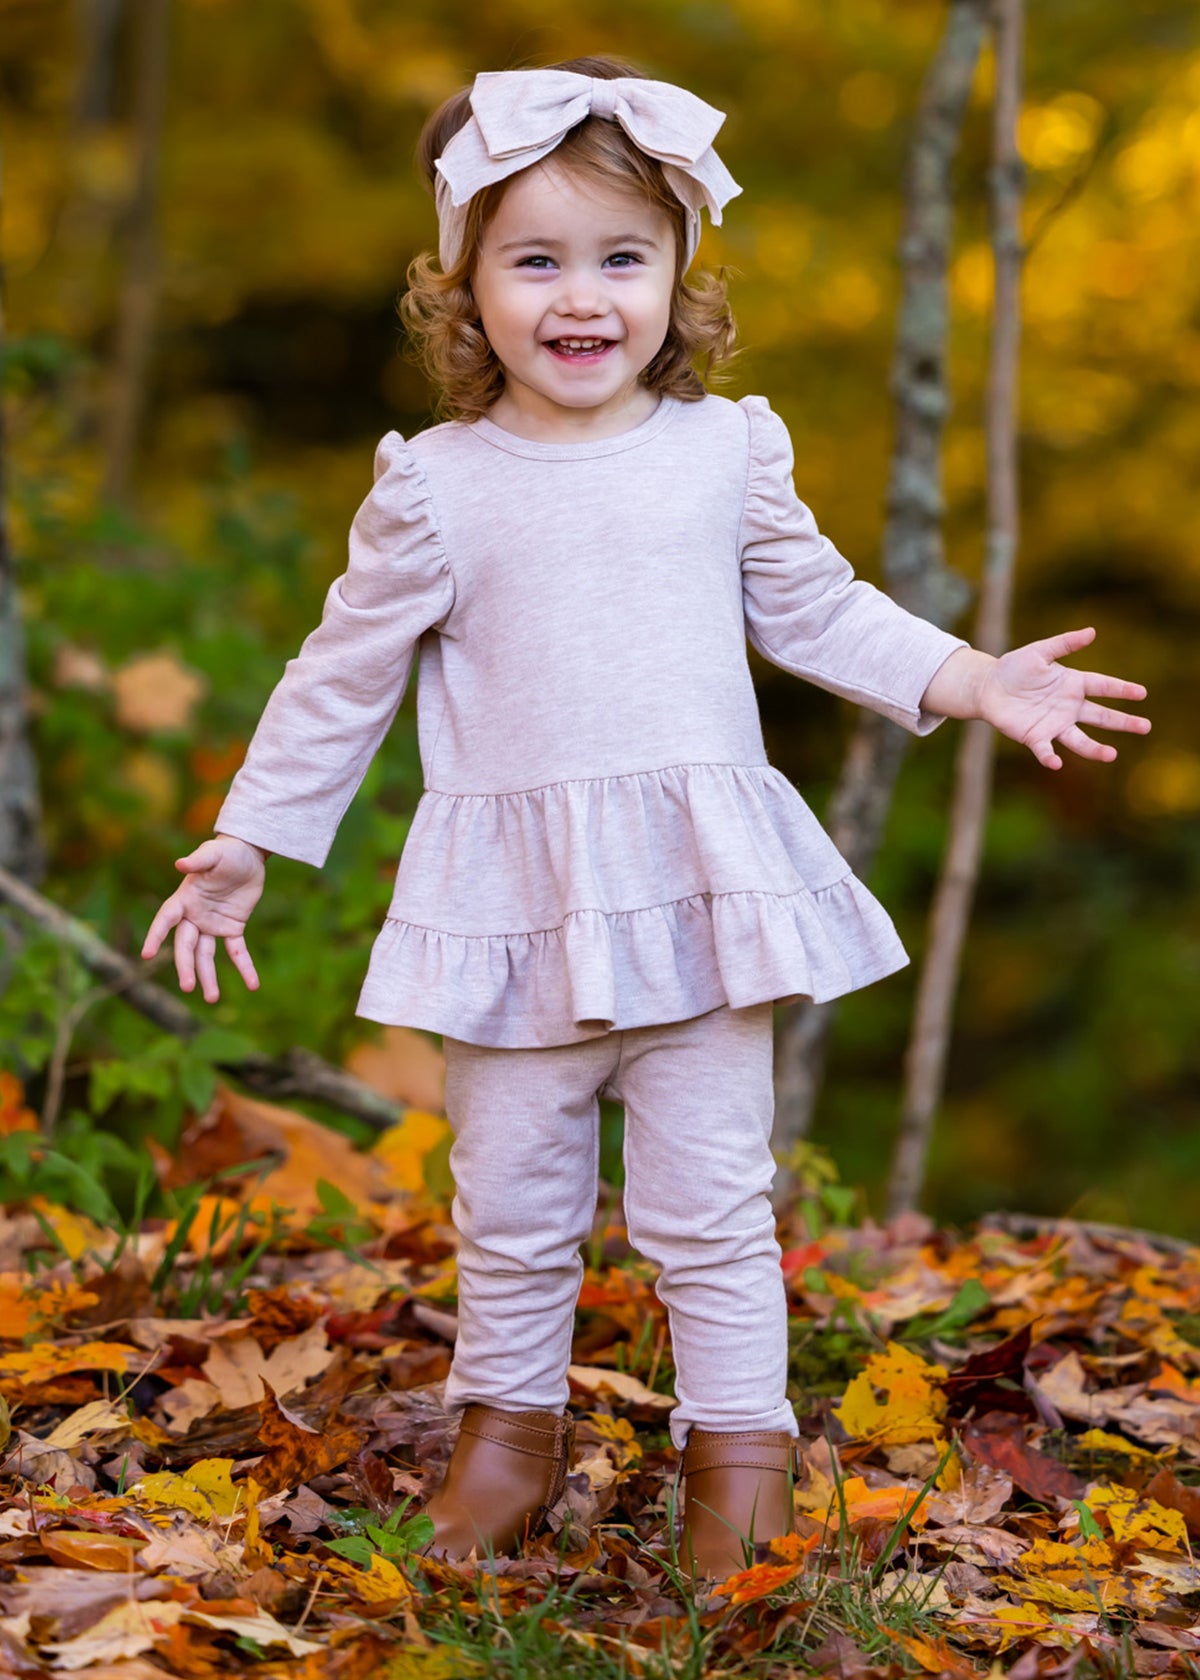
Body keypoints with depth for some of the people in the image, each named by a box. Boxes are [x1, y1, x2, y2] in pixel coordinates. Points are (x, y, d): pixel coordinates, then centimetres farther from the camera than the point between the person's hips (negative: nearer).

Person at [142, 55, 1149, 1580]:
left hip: (700, 885, 0)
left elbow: (817, 611, 14)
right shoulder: (436, 486, -2)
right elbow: (344, 674, 6)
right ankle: (510, 1422, 31)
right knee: (509, 1204, 11)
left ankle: (739, 1452, 20)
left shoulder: (726, 451, 3)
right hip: (514, 905, 0)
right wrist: (245, 843, 8)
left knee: (710, 1208, 6)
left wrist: (978, 680, 5)